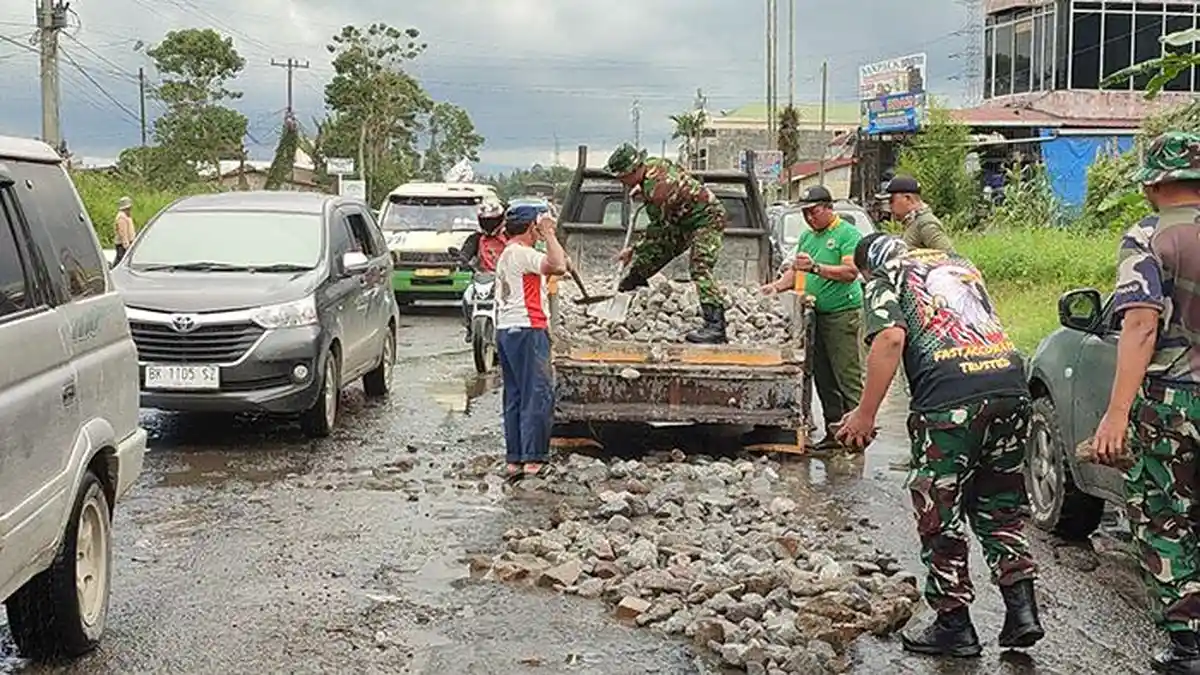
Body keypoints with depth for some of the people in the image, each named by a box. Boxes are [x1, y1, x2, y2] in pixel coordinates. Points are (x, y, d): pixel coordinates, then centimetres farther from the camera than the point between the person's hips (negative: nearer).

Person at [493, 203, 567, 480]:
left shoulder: (505, 255, 21)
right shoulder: (522, 253, -11)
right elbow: (558, 266, -24)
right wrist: (549, 235, -13)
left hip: (505, 330, 10)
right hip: (527, 330, -10)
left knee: (515, 397, 10)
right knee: (538, 396, -8)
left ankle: (514, 459, 10)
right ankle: (532, 459, -10)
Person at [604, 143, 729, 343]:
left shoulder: (658, 187, -31)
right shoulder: (651, 165, -3)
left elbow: (659, 229, -21)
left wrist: (633, 250, -12)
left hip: (708, 218, -10)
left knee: (699, 267, -23)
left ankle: (716, 326, -31)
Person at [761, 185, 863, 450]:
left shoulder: (848, 234, -4)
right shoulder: (807, 237, 19)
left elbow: (851, 271, -16)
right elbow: (796, 272, 22)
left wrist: (816, 267, -24)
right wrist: (777, 286, 3)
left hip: (843, 312, -8)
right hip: (816, 314, 8)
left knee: (847, 375, -9)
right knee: (823, 377, 7)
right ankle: (833, 431, 13)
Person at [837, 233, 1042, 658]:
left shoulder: (883, 282, 9)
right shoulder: (959, 264, 29)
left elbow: (891, 339, -8)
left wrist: (866, 414, -7)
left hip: (951, 398, -6)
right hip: (1012, 384, 6)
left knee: (939, 516, 8)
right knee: (1000, 508, 20)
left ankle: (954, 626, 16)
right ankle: (1022, 611, 16)